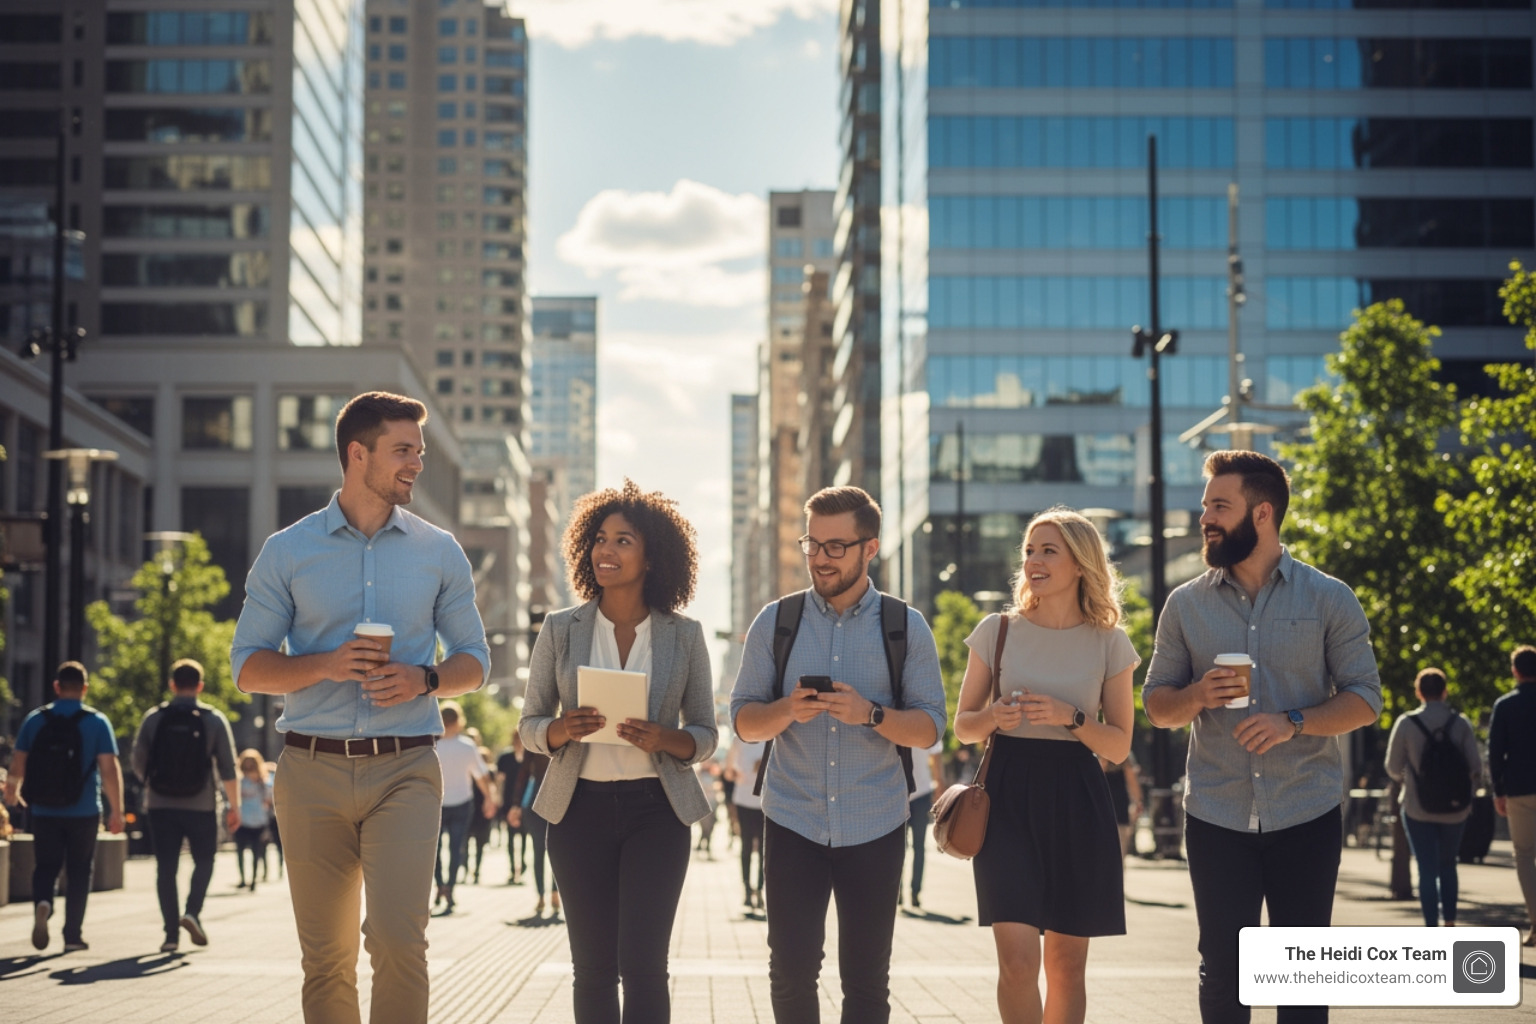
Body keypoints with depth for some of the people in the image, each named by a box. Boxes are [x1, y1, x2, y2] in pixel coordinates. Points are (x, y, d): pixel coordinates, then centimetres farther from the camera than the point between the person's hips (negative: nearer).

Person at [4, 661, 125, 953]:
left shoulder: (35, 719, 0)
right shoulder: (97, 722, -5)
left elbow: (17, 763, 2)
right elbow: (110, 769, -11)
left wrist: (11, 792, 22)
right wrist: (117, 810, -7)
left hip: (44, 811, 1)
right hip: (84, 812, -1)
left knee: (45, 866, 12)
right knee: (79, 872, 11)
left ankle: (42, 902, -18)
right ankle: (72, 936, 11)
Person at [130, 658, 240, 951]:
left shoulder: (153, 718, 1)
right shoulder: (214, 719, -2)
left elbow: (138, 765, 4)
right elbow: (227, 768, -4)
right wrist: (234, 806, 2)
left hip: (161, 806, 1)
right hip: (201, 806, -1)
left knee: (166, 868, 6)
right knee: (203, 861, 15)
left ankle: (171, 933, 2)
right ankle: (192, 911, -7)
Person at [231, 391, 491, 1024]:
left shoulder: (439, 553, 11)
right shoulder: (287, 552, 7)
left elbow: (474, 662, 15)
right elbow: (248, 667, 7)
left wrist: (424, 679, -7)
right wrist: (327, 665, -11)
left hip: (405, 768, 0)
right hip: (312, 770, 0)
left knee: (399, 939, -17)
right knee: (325, 959, 4)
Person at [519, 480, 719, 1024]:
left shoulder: (684, 636, 2)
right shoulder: (561, 629, 3)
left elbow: (705, 734, 6)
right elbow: (529, 724, 8)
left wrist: (663, 739, -15)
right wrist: (561, 730, -15)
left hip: (655, 809, -1)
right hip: (581, 808, 1)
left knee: (642, 964, -10)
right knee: (592, 968, 5)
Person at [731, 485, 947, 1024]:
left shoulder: (906, 629, 1)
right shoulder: (775, 622, 4)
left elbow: (929, 728, -1)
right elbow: (744, 720, 4)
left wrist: (869, 714, -19)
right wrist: (787, 711, -17)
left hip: (874, 829, -1)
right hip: (793, 823, 1)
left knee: (866, 980, 3)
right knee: (791, 973, 2)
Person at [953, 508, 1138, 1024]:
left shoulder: (1108, 643, 3)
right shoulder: (997, 631, 3)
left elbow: (1119, 745, 4)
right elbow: (962, 725, 9)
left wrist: (1069, 718, -13)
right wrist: (995, 717, -12)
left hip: (1077, 804, 1)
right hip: (1008, 796, -1)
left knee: (1066, 963, 7)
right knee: (1018, 960, -13)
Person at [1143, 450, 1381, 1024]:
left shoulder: (1329, 600, 1)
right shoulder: (1186, 605, 6)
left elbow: (1364, 699, -1)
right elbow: (1156, 705, 9)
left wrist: (1293, 723, -18)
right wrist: (1197, 696, -13)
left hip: (1306, 817, -1)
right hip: (1216, 818, 1)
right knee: (1222, 968, 4)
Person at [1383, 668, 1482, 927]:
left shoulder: (1406, 723, -8)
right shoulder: (1460, 723, -5)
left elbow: (1393, 767, -1)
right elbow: (1476, 767, -6)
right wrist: (1466, 793, 11)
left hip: (1418, 809, -2)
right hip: (1455, 809, 2)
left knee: (1427, 869, 2)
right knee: (1448, 866, 20)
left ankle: (1431, 930, -4)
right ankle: (1450, 922, 18)